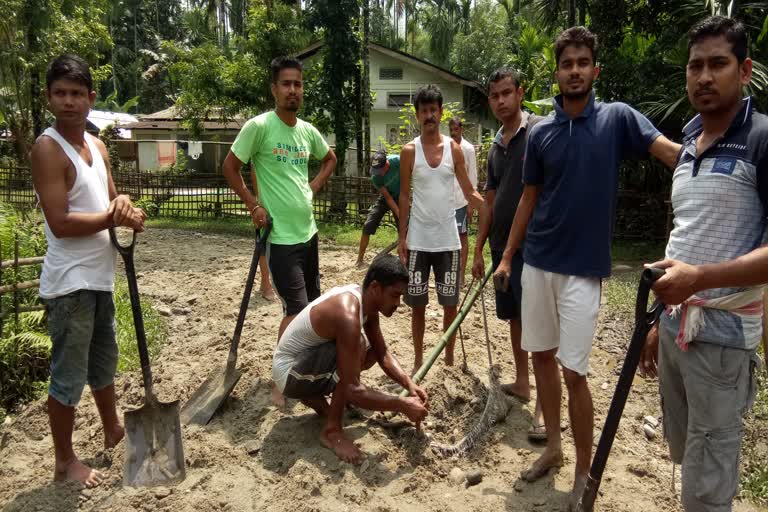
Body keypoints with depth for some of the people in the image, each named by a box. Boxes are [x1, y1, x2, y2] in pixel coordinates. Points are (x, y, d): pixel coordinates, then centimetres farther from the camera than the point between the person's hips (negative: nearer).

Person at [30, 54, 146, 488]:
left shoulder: (98, 146, 10)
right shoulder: (48, 148, -15)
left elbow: (109, 202, 11)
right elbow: (60, 223, -23)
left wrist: (122, 203, -11)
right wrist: (115, 217, -15)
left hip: (101, 276, 8)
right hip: (70, 282, -8)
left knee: (104, 360, 23)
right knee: (69, 374, 4)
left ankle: (113, 430, 43)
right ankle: (65, 461, 21)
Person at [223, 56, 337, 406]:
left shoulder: (307, 130, 6)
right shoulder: (259, 126, -13)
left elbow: (330, 159, 25)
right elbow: (230, 167, -6)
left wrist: (314, 186, 10)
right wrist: (253, 205, -11)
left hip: (308, 231, 7)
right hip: (280, 235, -7)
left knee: (312, 305, 17)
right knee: (296, 310, -9)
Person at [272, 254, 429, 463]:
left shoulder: (366, 301, -5)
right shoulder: (347, 315, -33)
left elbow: (383, 354, 4)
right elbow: (353, 391, -34)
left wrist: (409, 384, -11)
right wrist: (402, 405, -28)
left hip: (308, 361, 9)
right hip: (289, 373, -9)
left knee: (372, 352, 5)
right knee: (357, 347, -30)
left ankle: (315, 397, 15)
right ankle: (332, 430, -15)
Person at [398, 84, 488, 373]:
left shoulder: (454, 149, 2)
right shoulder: (409, 151, -1)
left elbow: (469, 192, 2)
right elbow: (404, 196, 2)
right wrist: (402, 237, -2)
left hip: (448, 240, 1)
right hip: (418, 240, -1)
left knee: (450, 304, 8)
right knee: (417, 304, 7)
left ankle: (449, 358, 24)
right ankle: (418, 361, 21)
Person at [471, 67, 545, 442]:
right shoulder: (495, 147, 14)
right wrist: (479, 250, 15)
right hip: (502, 245, 8)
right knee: (514, 317, 15)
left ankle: (544, 407, -1)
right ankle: (521, 382, 30)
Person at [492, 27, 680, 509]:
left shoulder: (618, 118, -4)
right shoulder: (540, 133, 5)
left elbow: (674, 152, -18)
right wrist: (507, 256, 11)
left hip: (584, 267, -4)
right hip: (537, 262, 4)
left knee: (574, 371, -3)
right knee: (542, 356, 13)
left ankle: (585, 473, 17)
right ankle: (553, 447, 32)